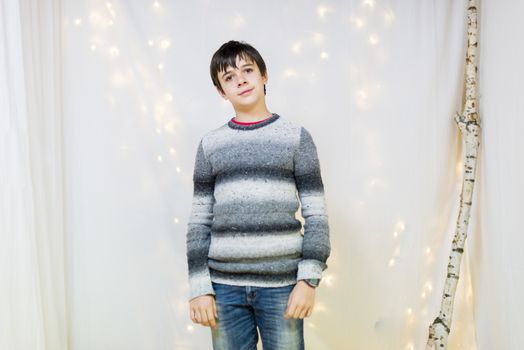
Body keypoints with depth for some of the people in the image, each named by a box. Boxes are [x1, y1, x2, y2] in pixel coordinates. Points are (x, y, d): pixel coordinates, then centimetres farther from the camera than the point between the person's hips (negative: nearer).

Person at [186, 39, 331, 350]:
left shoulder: (296, 137, 2)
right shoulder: (210, 145, 7)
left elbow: (316, 214, -1)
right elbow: (200, 220, 6)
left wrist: (309, 279, -9)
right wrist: (199, 287, 0)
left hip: (282, 284, -1)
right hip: (225, 286, 2)